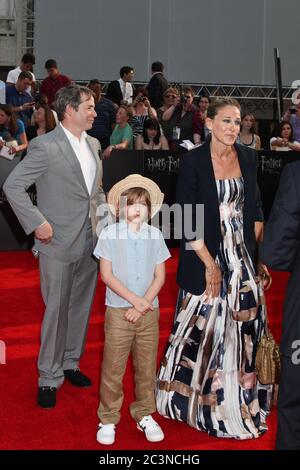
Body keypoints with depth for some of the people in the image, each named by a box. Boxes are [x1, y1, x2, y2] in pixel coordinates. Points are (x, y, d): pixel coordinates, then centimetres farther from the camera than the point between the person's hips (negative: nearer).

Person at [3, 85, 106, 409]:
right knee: (56, 311, 0)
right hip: (58, 243, -7)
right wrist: (37, 223, -17)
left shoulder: (93, 144, 10)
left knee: (81, 307, 15)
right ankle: (49, 378, 14)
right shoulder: (45, 146, -13)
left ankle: (70, 363, 32)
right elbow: (12, 186, -13)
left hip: (90, 242, 7)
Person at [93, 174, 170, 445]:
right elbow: (107, 275, -7)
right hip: (118, 311, -2)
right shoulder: (110, 235, -4)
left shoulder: (155, 235, 3)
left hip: (149, 312, 3)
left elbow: (160, 276, 3)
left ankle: (144, 415, 25)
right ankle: (108, 418, 16)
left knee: (147, 367, 10)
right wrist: (134, 300, -13)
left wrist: (143, 304, -9)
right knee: (113, 367, 2)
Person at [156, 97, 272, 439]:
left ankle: (241, 397, 27)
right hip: (206, 256, -4)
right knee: (203, 325, 4)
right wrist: (209, 263, -14)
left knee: (245, 326, 8)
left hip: (242, 257, 5)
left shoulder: (247, 157, 5)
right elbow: (187, 218, -12)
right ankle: (198, 399, 24)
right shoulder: (193, 161, -9)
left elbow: (254, 208, 11)